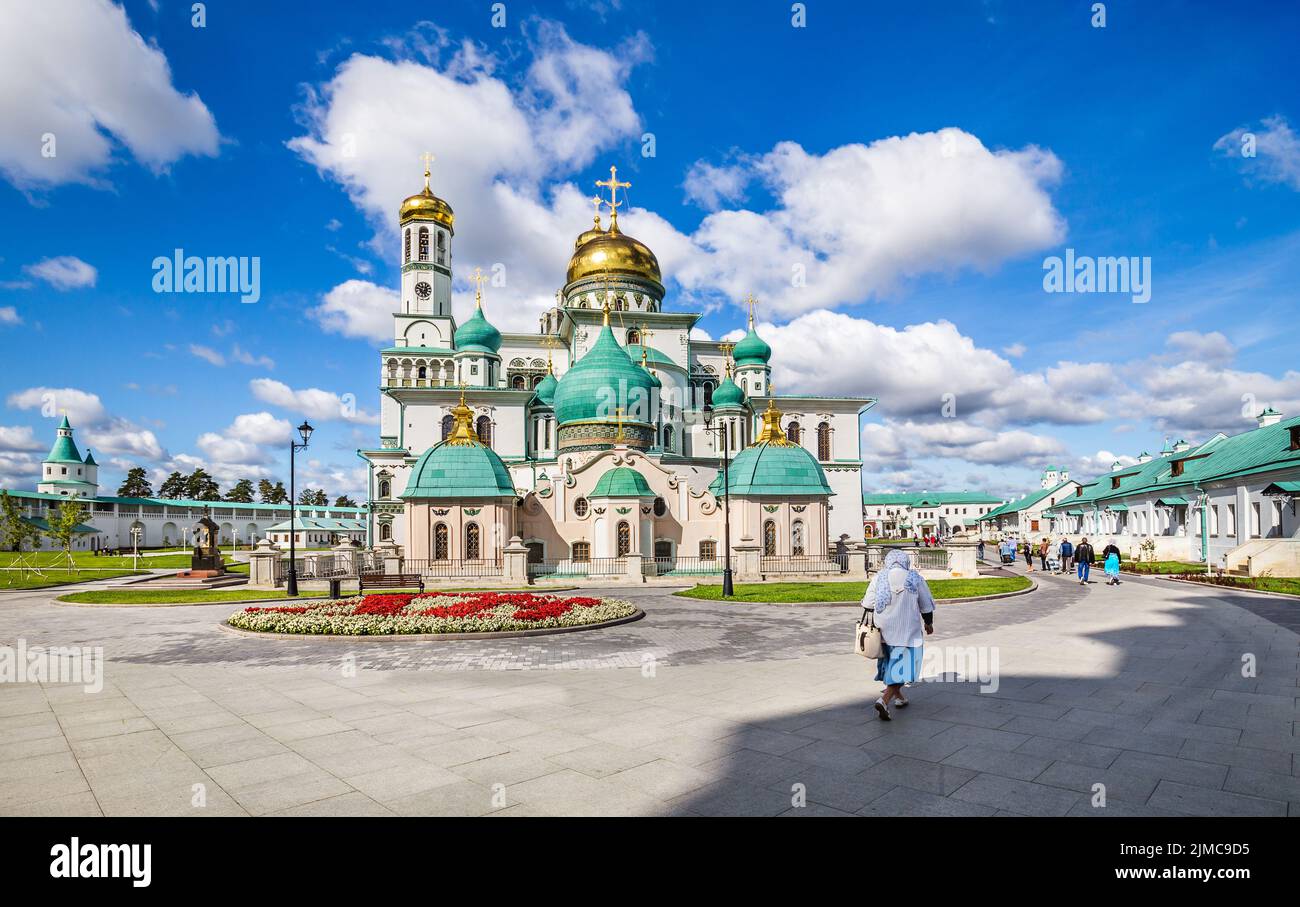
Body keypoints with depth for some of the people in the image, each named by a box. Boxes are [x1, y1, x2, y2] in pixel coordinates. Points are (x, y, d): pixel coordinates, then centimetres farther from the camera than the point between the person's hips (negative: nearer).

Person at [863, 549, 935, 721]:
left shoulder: (878, 578, -4)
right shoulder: (915, 578, -5)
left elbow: (868, 603, -3)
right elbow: (926, 605, 4)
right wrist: (928, 623, 20)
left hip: (884, 629, 3)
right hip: (906, 630, -3)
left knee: (891, 662, 22)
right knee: (901, 666, 0)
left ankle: (898, 696, 37)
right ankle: (884, 700, -16)